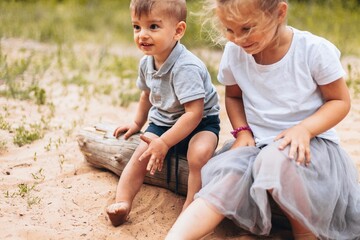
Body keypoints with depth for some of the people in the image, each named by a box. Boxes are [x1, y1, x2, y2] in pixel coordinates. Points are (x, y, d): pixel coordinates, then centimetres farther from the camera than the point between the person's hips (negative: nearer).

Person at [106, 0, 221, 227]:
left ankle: (190, 208, -22)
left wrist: (164, 142, -30)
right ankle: (123, 201, -7)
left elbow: (194, 112, -31)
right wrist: (137, 123, 28)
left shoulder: (186, 67, -29)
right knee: (140, 155, -10)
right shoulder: (146, 63, -2)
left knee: (199, 154, -33)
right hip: (162, 121, 8)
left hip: (200, 123, -7)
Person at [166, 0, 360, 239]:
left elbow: (340, 101, -3)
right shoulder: (234, 52, -3)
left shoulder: (315, 50, -14)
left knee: (276, 159, -36)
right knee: (227, 173, -26)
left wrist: (304, 129, -20)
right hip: (256, 143, 4)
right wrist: (242, 131, -2)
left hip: (308, 142, -3)